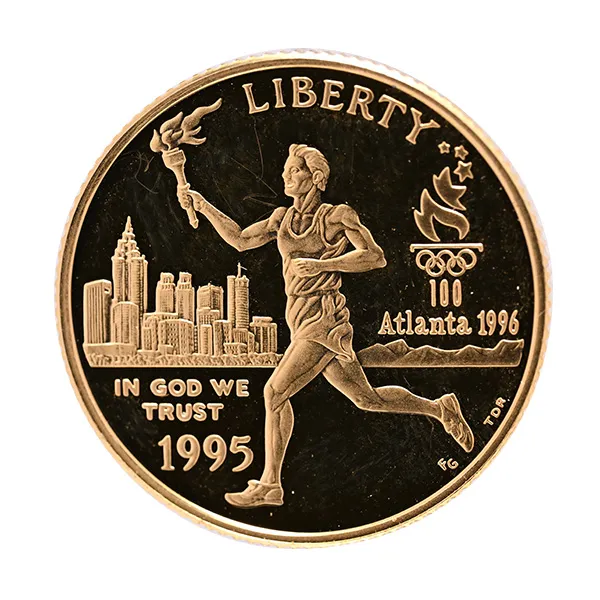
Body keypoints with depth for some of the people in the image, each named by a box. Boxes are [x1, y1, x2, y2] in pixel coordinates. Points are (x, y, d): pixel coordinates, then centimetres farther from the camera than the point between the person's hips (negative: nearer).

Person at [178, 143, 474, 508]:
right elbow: (240, 239, 11)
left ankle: (270, 485, 1)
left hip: (323, 319, -8)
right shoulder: (284, 217, 14)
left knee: (275, 391, -11)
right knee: (367, 399, 14)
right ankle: (439, 409, 30)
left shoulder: (336, 215, -5)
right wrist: (202, 204, 3)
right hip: (303, 322, 8)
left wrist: (321, 263, -19)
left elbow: (376, 257, -12)